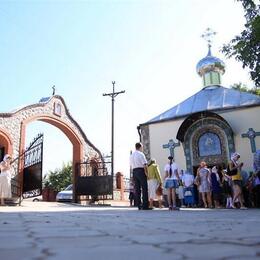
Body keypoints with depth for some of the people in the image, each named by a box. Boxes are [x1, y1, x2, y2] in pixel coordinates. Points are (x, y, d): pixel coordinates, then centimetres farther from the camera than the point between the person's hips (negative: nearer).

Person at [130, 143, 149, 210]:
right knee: (144, 188, -3)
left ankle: (139, 205, 9)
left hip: (134, 171, 7)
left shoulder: (131, 155, 15)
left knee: (137, 189, 7)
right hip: (141, 171, -7)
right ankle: (145, 205, -5)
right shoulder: (141, 154, -7)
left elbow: (131, 165, 15)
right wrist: (146, 172, -6)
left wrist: (134, 171, 15)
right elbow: (145, 164, -13)